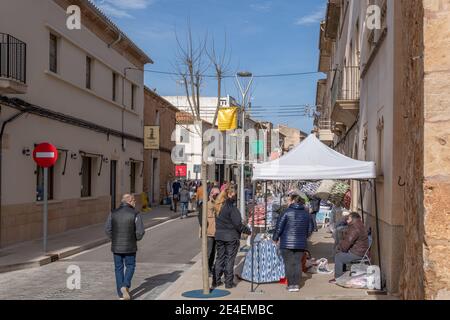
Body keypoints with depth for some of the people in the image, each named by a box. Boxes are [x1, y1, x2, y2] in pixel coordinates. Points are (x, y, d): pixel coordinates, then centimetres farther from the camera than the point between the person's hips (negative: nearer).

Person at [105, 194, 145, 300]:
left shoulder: (113, 213, -1)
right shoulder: (135, 214, -10)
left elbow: (107, 229, 1)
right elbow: (140, 231, -12)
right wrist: (136, 238, 9)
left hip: (116, 246, 3)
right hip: (130, 247, -3)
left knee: (119, 269, 13)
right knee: (130, 266, 15)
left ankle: (121, 294, 16)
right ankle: (125, 286, -7)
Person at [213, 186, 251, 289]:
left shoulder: (219, 206, 5)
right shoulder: (232, 208, -16)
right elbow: (238, 224, -17)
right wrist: (248, 231, -6)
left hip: (219, 236, 6)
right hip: (231, 237, -6)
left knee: (219, 258, 14)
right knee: (229, 259, 3)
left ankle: (216, 281, 18)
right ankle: (229, 282, 8)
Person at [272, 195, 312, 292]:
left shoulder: (287, 212, -10)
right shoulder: (306, 213, 5)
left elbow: (279, 227, -10)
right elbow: (309, 229, 12)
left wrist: (275, 238, 4)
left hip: (287, 243, -4)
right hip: (301, 243, 4)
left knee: (289, 263, 4)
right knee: (298, 263, 10)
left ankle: (291, 285, 5)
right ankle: (297, 284, 12)